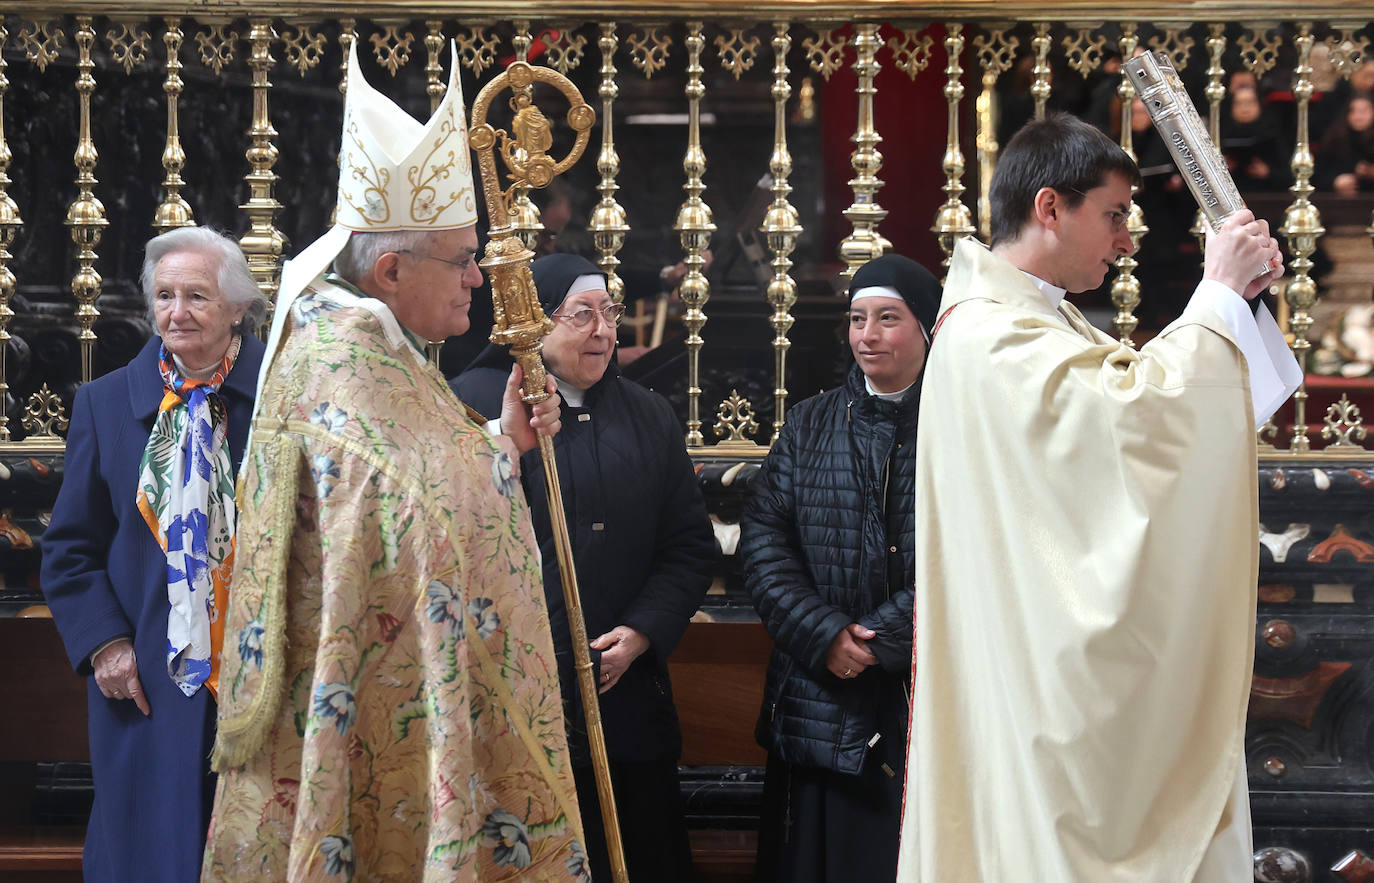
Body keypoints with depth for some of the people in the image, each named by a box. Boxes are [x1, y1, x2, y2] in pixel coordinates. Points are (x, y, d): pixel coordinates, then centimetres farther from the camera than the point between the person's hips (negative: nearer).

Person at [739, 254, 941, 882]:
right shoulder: (809, 426, 11)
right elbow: (763, 538, 2)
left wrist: (885, 640, -16)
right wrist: (825, 634, -11)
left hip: (924, 703, -3)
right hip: (817, 707, 3)